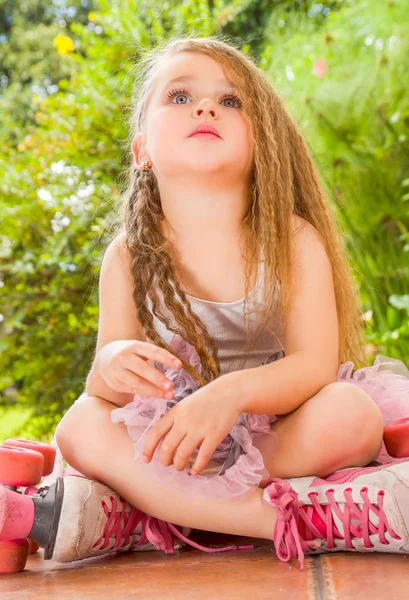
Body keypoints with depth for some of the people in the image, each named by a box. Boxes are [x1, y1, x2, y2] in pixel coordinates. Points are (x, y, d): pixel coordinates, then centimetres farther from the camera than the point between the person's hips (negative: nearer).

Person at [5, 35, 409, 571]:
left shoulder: (295, 241, -9)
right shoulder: (128, 258, -6)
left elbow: (316, 364, -18)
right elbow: (105, 391, -6)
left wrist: (232, 392, -38)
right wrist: (112, 365, -31)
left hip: (283, 429, 0)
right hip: (173, 436, 1)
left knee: (351, 413, -31)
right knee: (82, 429, -25)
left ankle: (121, 512, -26)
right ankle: (281, 519, -31)